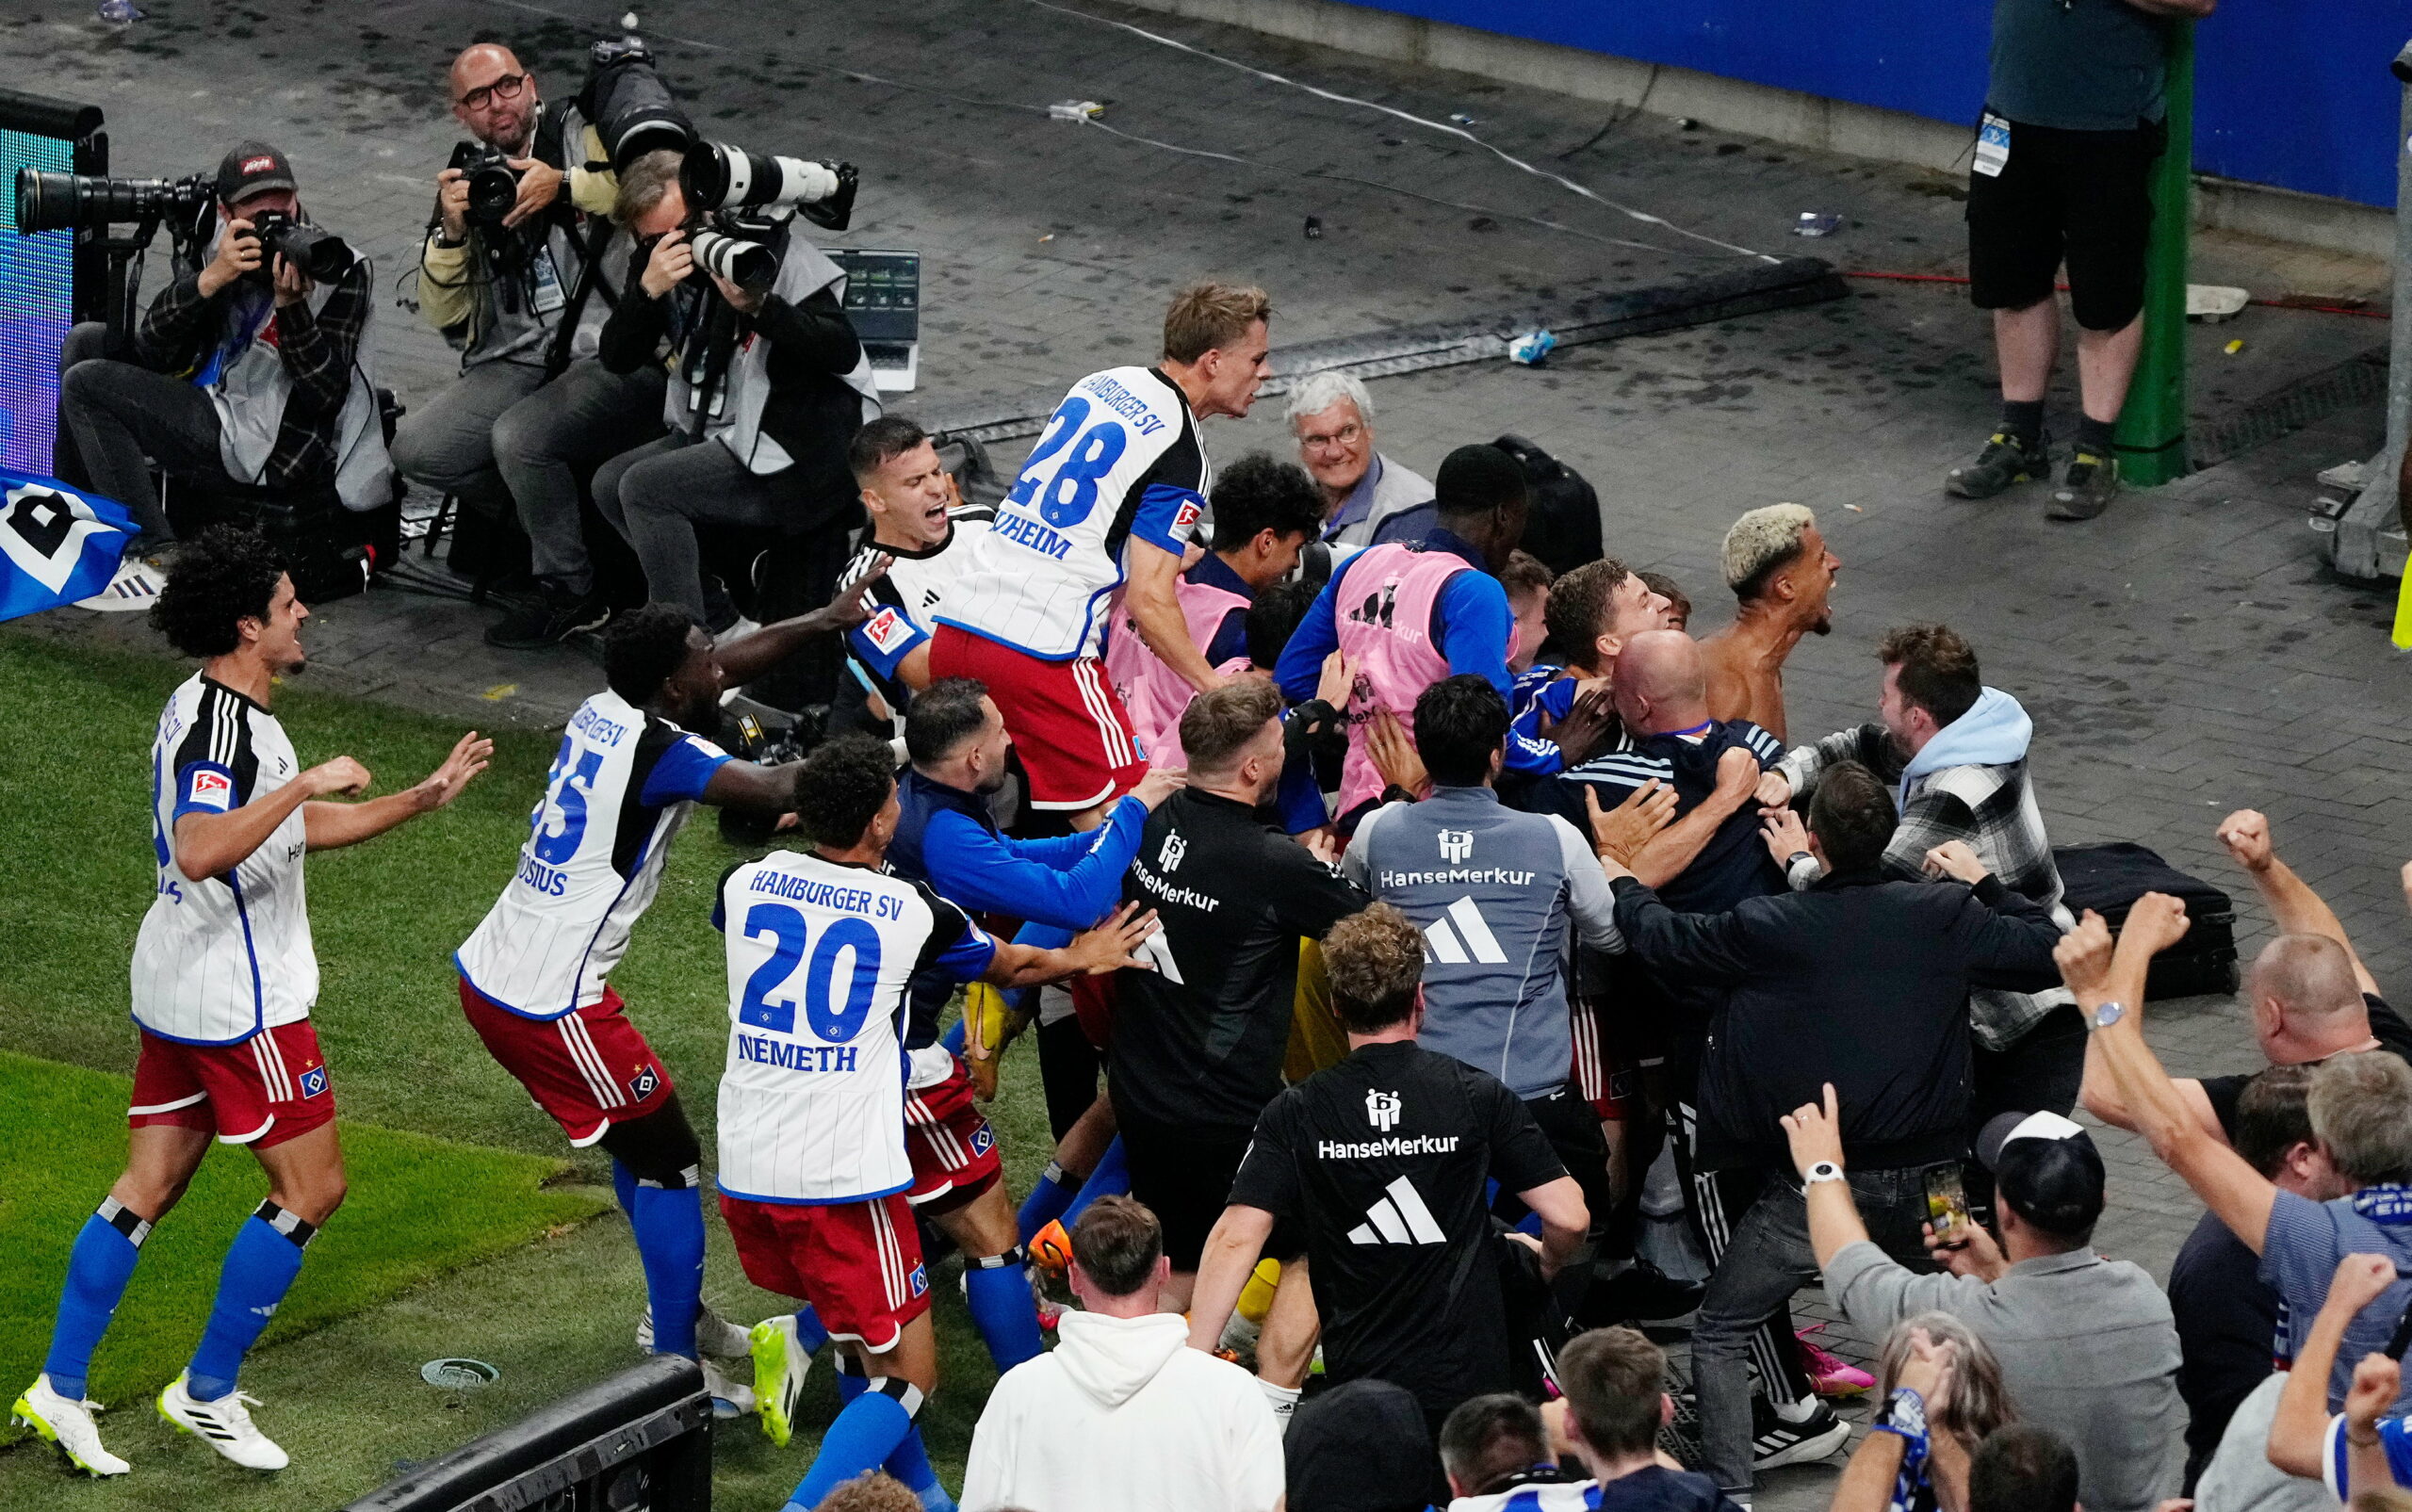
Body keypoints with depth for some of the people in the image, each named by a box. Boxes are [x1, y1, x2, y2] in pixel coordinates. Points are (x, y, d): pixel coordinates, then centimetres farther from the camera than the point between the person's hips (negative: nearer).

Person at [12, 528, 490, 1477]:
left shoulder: (210, 709, 13)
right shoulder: (220, 726, -20)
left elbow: (299, 829, 25)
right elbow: (200, 852, -37)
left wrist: (425, 797, 23)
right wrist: (306, 782, -33)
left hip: (178, 995, 10)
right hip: (240, 1003, -10)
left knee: (148, 1189, 11)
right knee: (312, 1188, 0)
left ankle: (60, 1390, 9)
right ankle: (208, 1393, 5)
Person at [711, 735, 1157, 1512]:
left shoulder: (747, 884, 3)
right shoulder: (909, 911, -5)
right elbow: (1016, 964, 16)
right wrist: (1084, 958, 38)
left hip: (746, 1176, 5)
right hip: (845, 1181, -5)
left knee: (863, 1338, 26)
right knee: (906, 1378, 3)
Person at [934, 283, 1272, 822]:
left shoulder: (1101, 384, 15)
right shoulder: (1182, 456, -8)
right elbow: (1148, 600, -12)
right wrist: (1216, 688, -4)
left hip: (954, 634, 8)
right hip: (1041, 656, -8)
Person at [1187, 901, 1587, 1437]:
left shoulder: (1296, 1114, -2)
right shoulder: (1476, 1096, -3)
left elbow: (1235, 1238, -11)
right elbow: (1568, 1217, -3)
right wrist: (1548, 1269, 20)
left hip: (1357, 1384, 1)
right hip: (1469, 1384, -1)